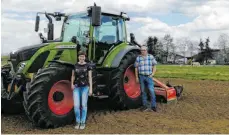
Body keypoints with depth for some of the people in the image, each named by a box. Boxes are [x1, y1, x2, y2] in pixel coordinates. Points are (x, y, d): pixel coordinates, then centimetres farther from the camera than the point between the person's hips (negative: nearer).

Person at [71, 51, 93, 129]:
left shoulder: (88, 66, -4)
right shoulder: (75, 65, 3)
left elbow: (90, 77, -4)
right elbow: (73, 76, 12)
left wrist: (90, 89, -9)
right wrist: (72, 84, -5)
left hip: (85, 87, -2)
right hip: (76, 87, 2)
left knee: (84, 105, 2)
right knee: (76, 105, -5)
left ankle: (83, 122, 16)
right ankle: (78, 121, 15)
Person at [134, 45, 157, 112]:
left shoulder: (151, 57, 3)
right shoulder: (138, 58, 5)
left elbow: (154, 66, 5)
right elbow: (136, 68, 6)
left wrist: (152, 74, -7)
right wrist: (137, 77, 2)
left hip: (149, 76, -2)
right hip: (141, 76, 2)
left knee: (152, 91, -9)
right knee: (143, 91, 8)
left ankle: (153, 106, -1)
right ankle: (144, 106, 18)